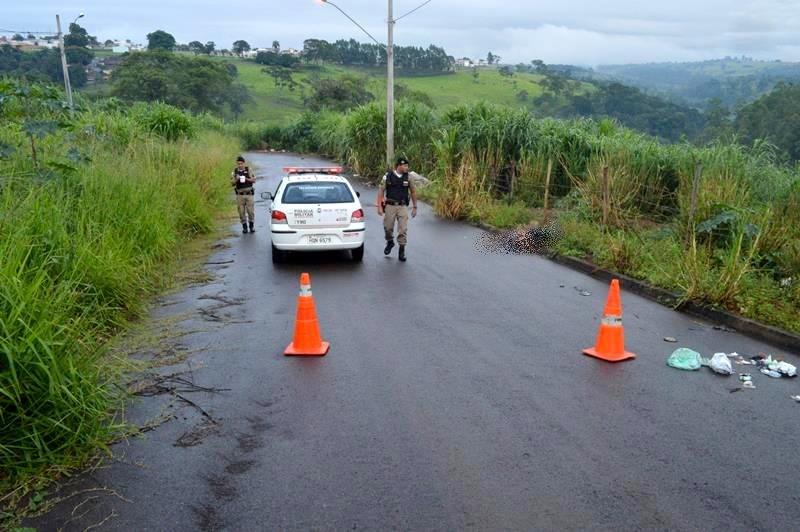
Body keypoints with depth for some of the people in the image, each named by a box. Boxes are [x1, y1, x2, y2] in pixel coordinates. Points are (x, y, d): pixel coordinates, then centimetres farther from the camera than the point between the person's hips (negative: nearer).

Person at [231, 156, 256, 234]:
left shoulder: (248, 170, 3)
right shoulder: (234, 172, 5)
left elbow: (254, 180, 1)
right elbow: (232, 183, 1)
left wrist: (247, 179, -15)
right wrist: (236, 179, -18)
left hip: (249, 194, -1)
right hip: (240, 194, 1)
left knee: (251, 211, -3)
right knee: (241, 212, 1)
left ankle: (252, 226, 12)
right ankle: (244, 227, 10)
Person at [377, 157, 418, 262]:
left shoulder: (408, 177, 1)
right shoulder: (388, 176, -4)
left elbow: (413, 192, 9)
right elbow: (381, 190, -2)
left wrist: (415, 207, 9)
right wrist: (379, 206, -7)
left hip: (403, 206, 0)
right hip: (390, 206, 0)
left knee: (403, 229, -4)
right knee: (388, 227, 8)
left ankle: (402, 251, 5)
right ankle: (390, 242, 39)